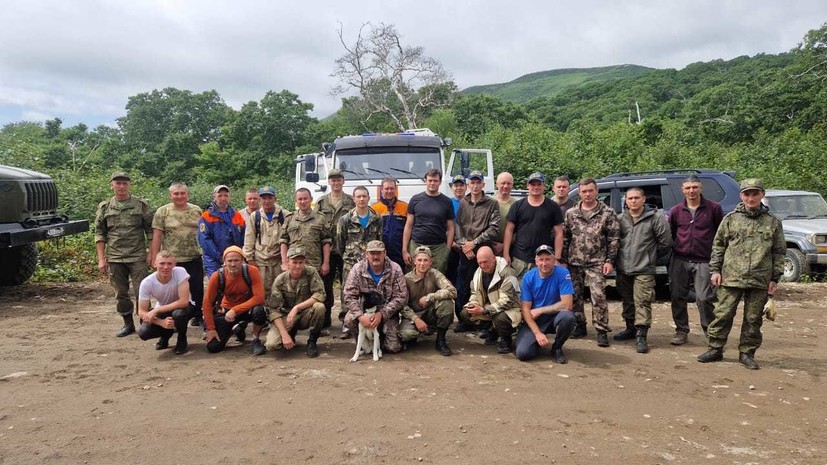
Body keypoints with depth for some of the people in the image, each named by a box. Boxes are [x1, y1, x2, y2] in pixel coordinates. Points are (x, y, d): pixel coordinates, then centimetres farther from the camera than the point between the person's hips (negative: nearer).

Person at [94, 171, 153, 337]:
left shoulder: (141, 205, 1)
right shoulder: (104, 207, 6)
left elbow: (150, 231, 1)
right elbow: (99, 234, 7)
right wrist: (101, 259, 1)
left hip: (138, 257, -2)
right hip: (115, 258, 3)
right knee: (121, 294, 10)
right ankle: (128, 324, 22)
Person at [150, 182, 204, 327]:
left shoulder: (197, 210, 6)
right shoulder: (162, 212, -2)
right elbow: (156, 237, -5)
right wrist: (155, 259, -9)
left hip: (194, 259, 3)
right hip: (172, 260, -2)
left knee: (197, 290, 9)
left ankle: (198, 316, 25)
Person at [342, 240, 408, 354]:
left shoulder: (395, 270, -11)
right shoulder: (357, 269, -9)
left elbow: (401, 297, -14)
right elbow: (349, 296, -13)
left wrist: (381, 314, -24)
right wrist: (360, 316, -29)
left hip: (387, 314, -1)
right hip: (364, 310, 1)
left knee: (393, 347, -15)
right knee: (349, 320, -30)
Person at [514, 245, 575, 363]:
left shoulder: (562, 273, -15)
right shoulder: (528, 277, -10)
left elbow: (567, 305, -21)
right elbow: (525, 309, -8)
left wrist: (539, 310, -15)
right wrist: (537, 333, -19)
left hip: (555, 317, 0)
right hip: (533, 320, 1)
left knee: (567, 316, -35)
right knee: (522, 353, -21)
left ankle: (557, 348, -5)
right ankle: (538, 341, 16)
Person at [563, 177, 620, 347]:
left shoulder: (607, 213, -1)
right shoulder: (571, 213, 7)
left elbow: (614, 239, -2)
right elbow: (565, 238, 9)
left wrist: (610, 260, -8)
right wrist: (563, 258, 4)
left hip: (597, 263, -3)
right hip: (574, 262, 4)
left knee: (598, 296, -9)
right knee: (575, 296, 9)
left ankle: (602, 331, -1)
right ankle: (580, 326, 23)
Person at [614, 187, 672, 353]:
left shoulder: (655, 217, -6)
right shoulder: (620, 219, 6)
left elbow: (665, 242, -4)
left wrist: (651, 256, 6)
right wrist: (620, 257, 10)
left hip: (644, 270, -5)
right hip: (623, 269, 5)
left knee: (642, 302, -7)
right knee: (628, 302, 16)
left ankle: (641, 336, -3)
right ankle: (630, 329, 30)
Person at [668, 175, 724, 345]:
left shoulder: (713, 208, 1)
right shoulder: (676, 211, 8)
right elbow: (669, 234, 18)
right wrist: (675, 248, 7)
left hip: (703, 262, -3)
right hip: (679, 261, 3)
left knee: (704, 298, -8)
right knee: (677, 297, 6)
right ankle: (681, 331, 19)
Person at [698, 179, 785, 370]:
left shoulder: (773, 222, 6)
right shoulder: (731, 219, 5)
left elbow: (779, 252, 9)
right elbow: (718, 245, 8)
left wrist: (775, 278, 4)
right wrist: (715, 270, 1)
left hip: (760, 281, 1)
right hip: (731, 277, -1)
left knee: (753, 318, 8)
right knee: (723, 314, 2)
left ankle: (747, 353, 20)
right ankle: (715, 349, 13)